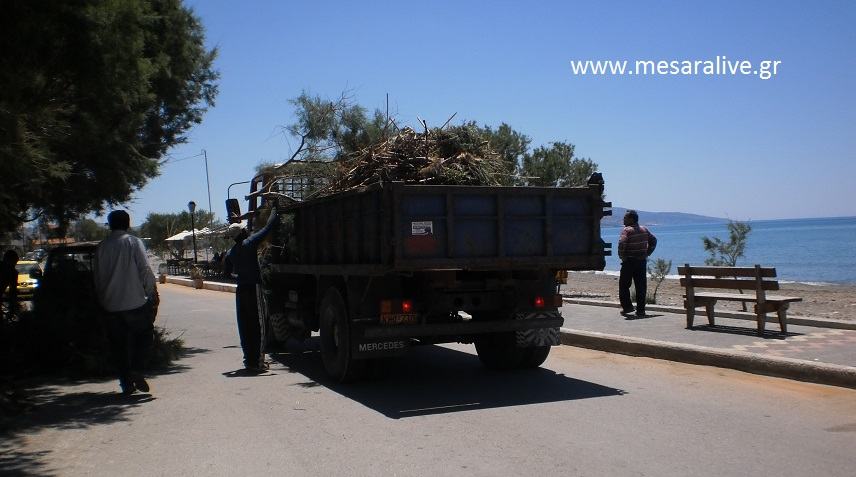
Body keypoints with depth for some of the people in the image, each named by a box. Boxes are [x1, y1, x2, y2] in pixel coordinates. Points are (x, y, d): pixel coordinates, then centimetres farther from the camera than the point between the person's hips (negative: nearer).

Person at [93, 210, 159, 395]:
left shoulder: (102, 247, 4)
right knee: (145, 335, 12)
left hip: (111, 305, 3)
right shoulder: (134, 242, -6)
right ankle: (137, 370, -6)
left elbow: (97, 277, 8)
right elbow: (145, 270, -10)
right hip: (135, 302, -3)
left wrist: (103, 300, 17)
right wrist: (153, 293, -1)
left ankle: (126, 382, 12)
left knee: (119, 345, 11)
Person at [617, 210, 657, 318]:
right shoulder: (644, 230, 10)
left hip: (629, 261, -6)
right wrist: (647, 253, 16)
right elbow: (654, 240, 17)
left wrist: (622, 256, -11)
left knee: (624, 285, 7)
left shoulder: (626, 230, -11)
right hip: (642, 261, 6)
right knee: (641, 287, 6)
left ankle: (627, 306, 3)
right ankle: (640, 310, 7)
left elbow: (622, 243, -25)